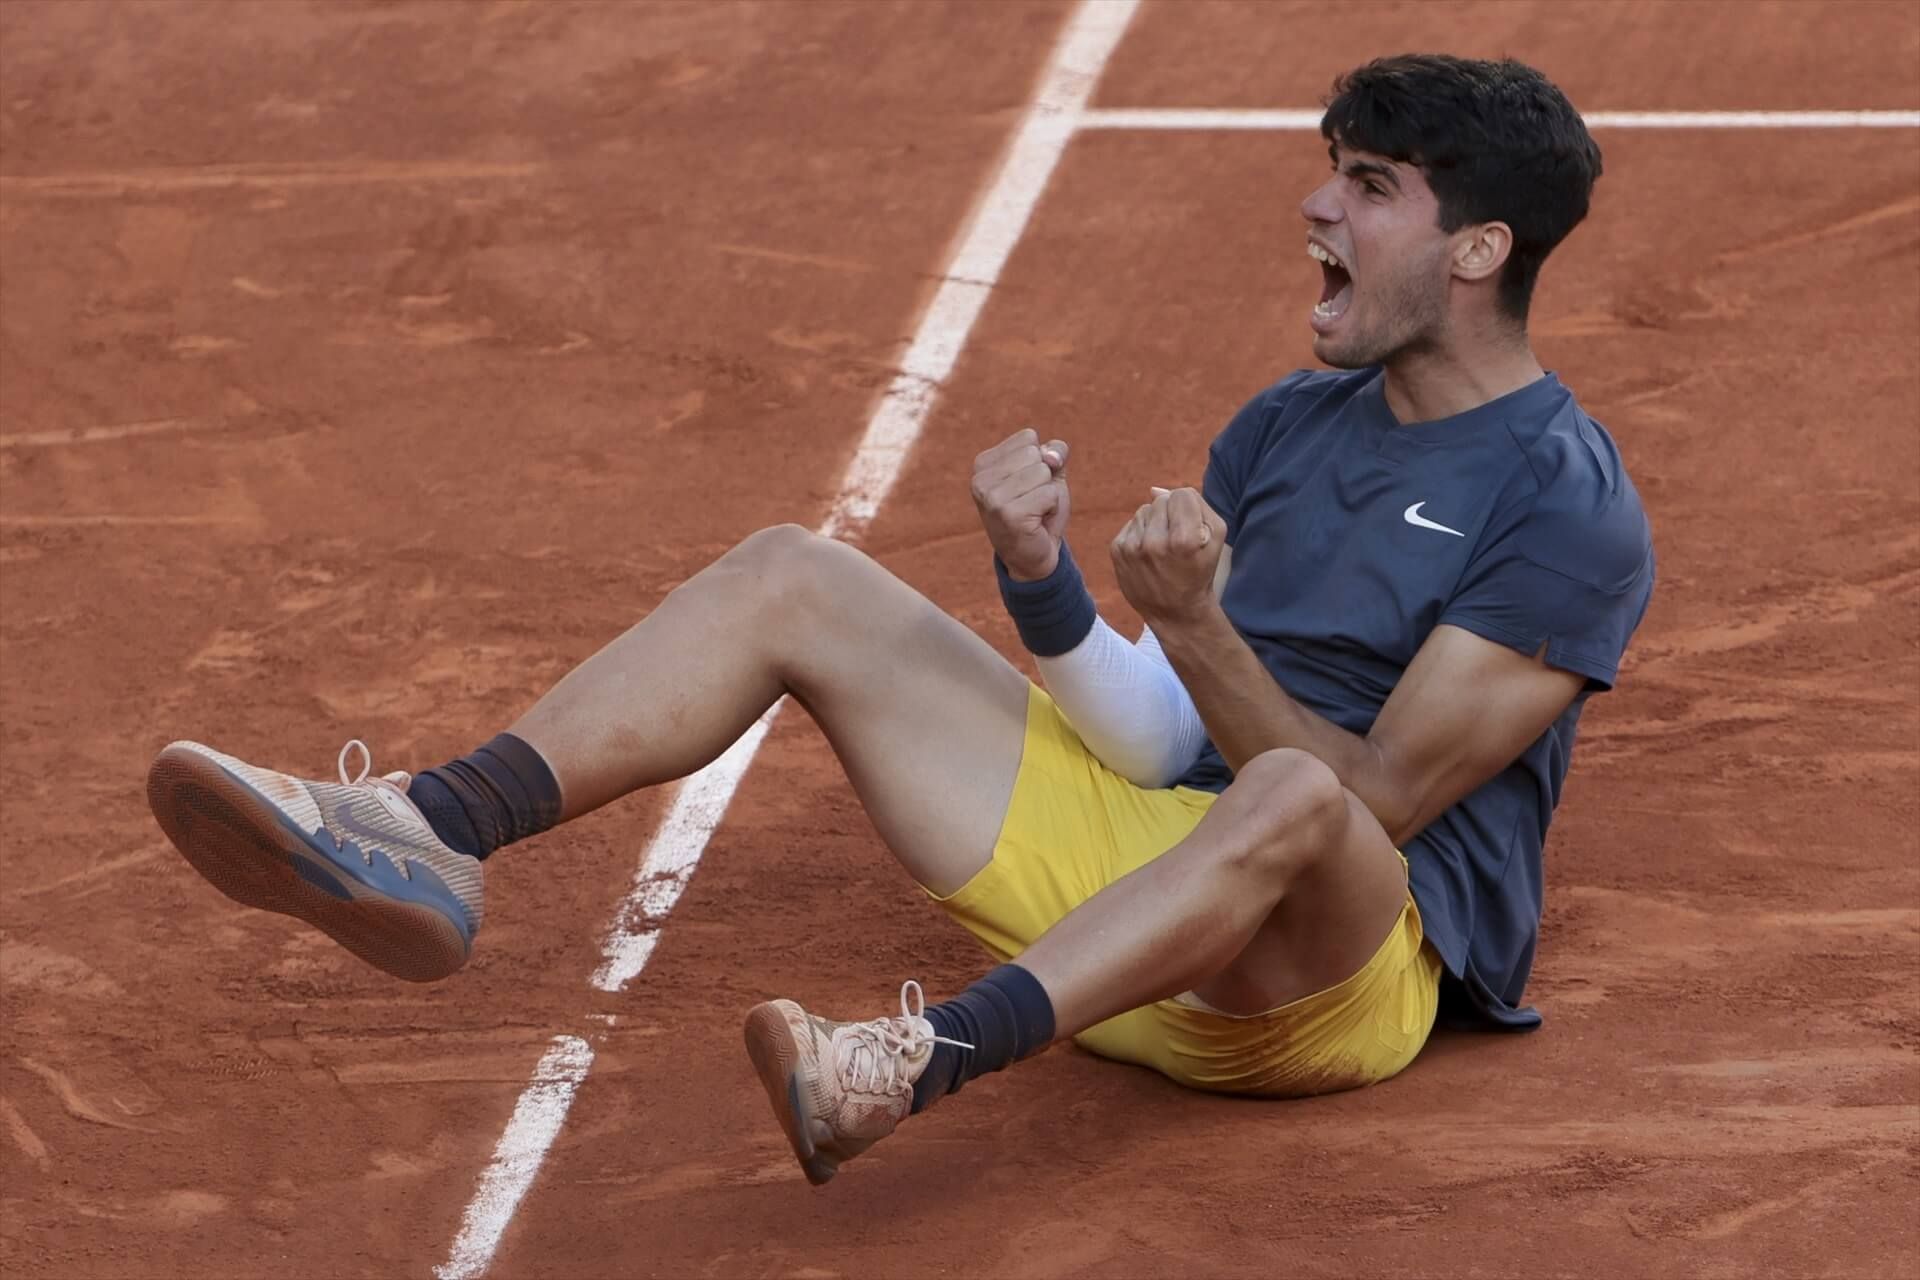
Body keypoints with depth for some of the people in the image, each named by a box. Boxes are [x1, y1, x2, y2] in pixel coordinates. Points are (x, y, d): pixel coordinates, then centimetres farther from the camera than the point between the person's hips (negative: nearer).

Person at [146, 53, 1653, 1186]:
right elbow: (1154, 744, 8)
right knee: (794, 579, -2)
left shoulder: (1571, 506, -7)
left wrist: (1196, 627, -27)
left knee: (1289, 804, -44)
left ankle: (924, 1062, -61)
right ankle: (428, 842, -21)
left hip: (1346, 967, -7)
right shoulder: (1288, 425, 16)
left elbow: (1372, 801, -15)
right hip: (1142, 845, 7)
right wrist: (1040, 576, -11)